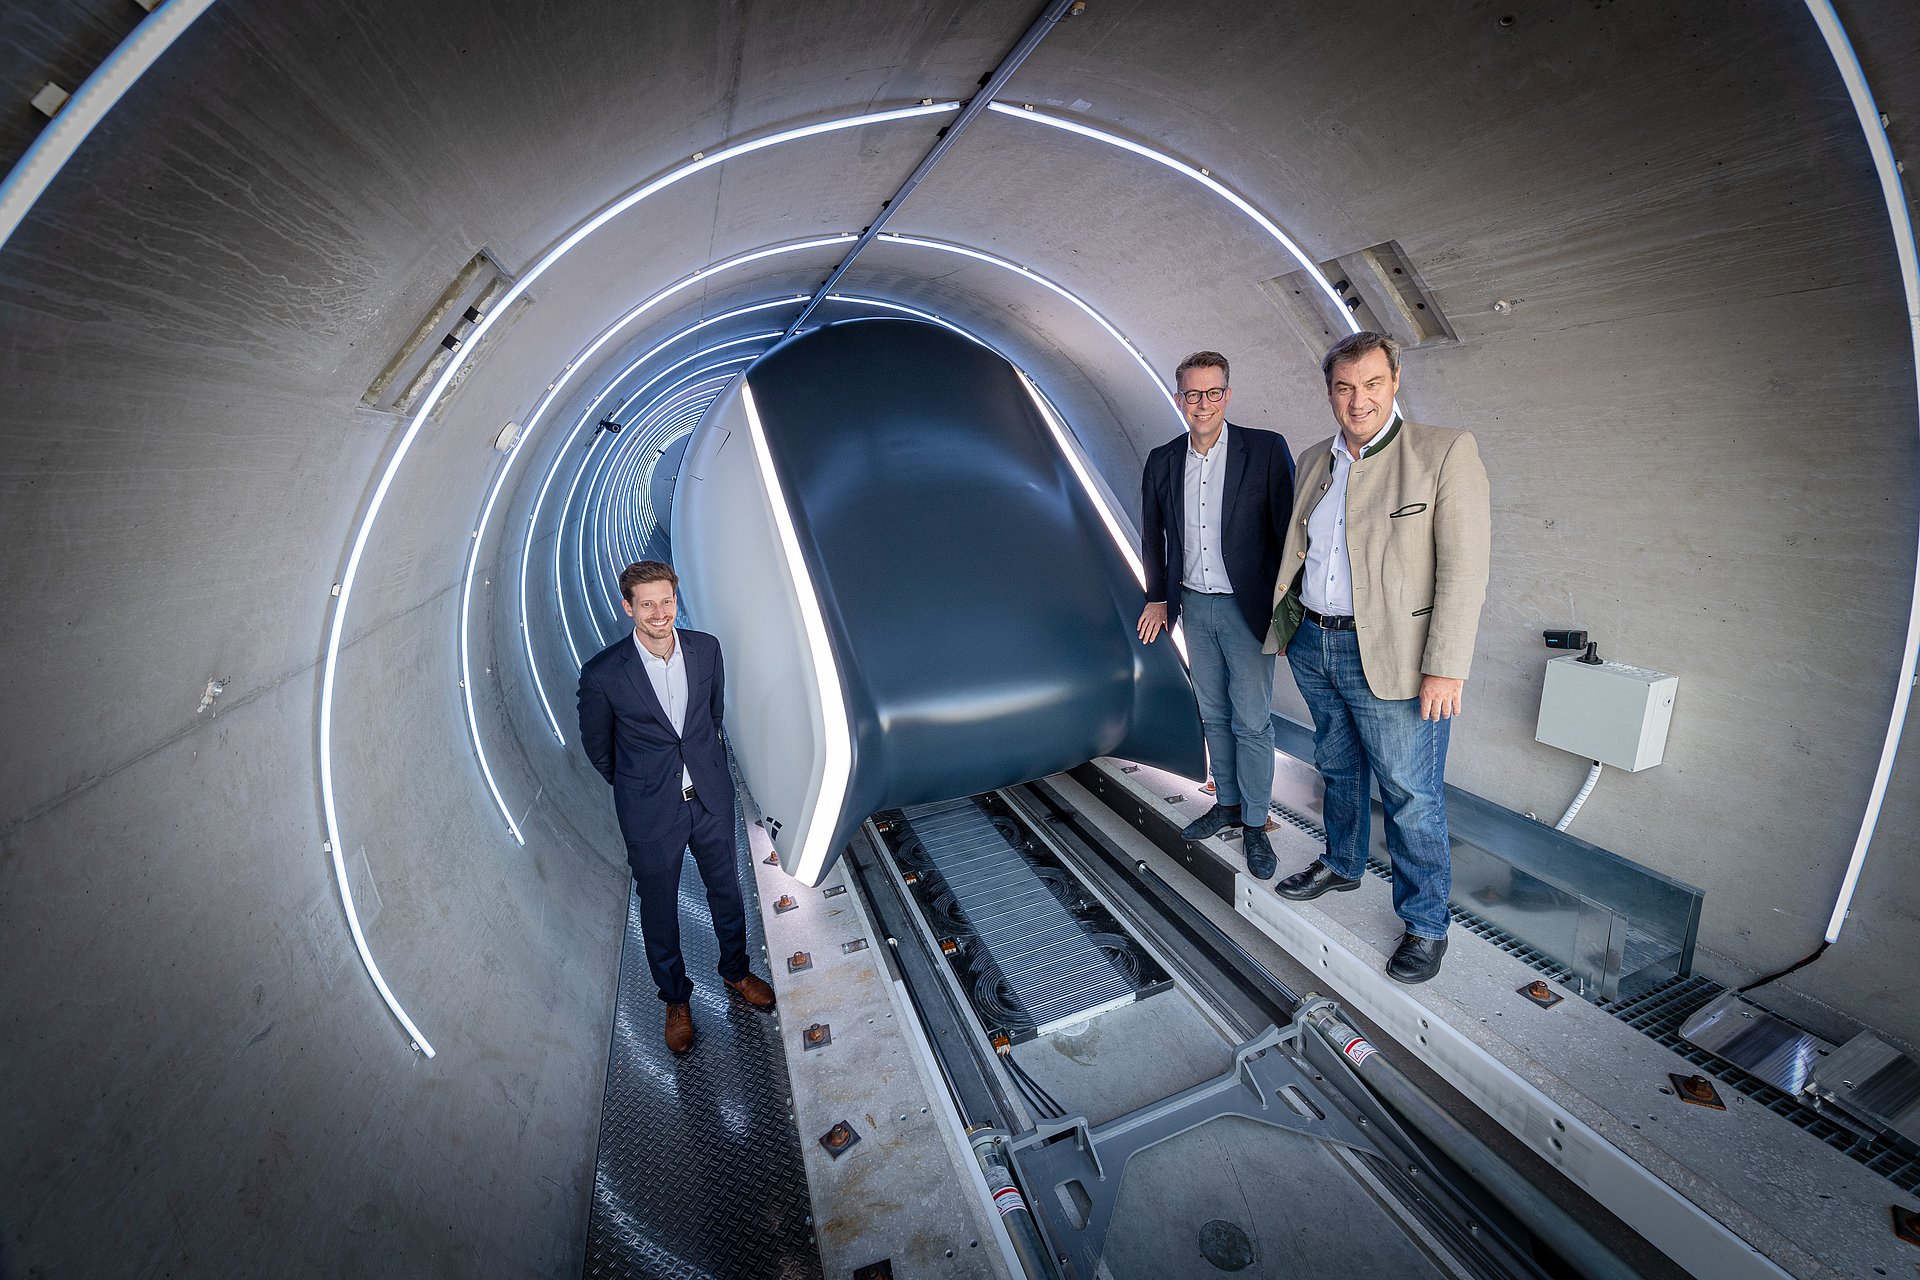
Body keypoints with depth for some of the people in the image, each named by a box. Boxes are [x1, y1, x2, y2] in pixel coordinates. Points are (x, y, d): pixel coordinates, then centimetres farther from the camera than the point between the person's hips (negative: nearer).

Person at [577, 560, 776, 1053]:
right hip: (651, 813, -3)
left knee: (726, 891, 21)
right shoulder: (603, 673, -19)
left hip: (712, 798, 3)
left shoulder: (706, 648, -9)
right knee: (659, 910, 17)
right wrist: (635, 786, 10)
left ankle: (735, 971, 48)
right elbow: (596, 744, -2)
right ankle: (676, 998, 43)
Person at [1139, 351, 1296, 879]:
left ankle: (1255, 824, 20)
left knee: (1252, 720, 3)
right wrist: (1158, 596, 13)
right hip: (1194, 605, 5)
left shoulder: (1266, 449, -10)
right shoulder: (1162, 460, 3)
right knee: (1213, 714, 16)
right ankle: (1227, 803, 34)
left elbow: (1289, 529, -9)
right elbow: (1152, 532, 14)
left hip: (1248, 607, -4)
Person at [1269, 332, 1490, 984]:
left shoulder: (1446, 451, -10)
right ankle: (1341, 864, 44)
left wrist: (1445, 669, -19)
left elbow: (1463, 570, -14)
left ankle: (1426, 923, 24)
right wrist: (1275, 619, 16)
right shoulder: (1316, 460, 8)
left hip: (1390, 659, -5)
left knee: (1411, 796, 5)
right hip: (1314, 647, 6)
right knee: (1339, 771, 22)